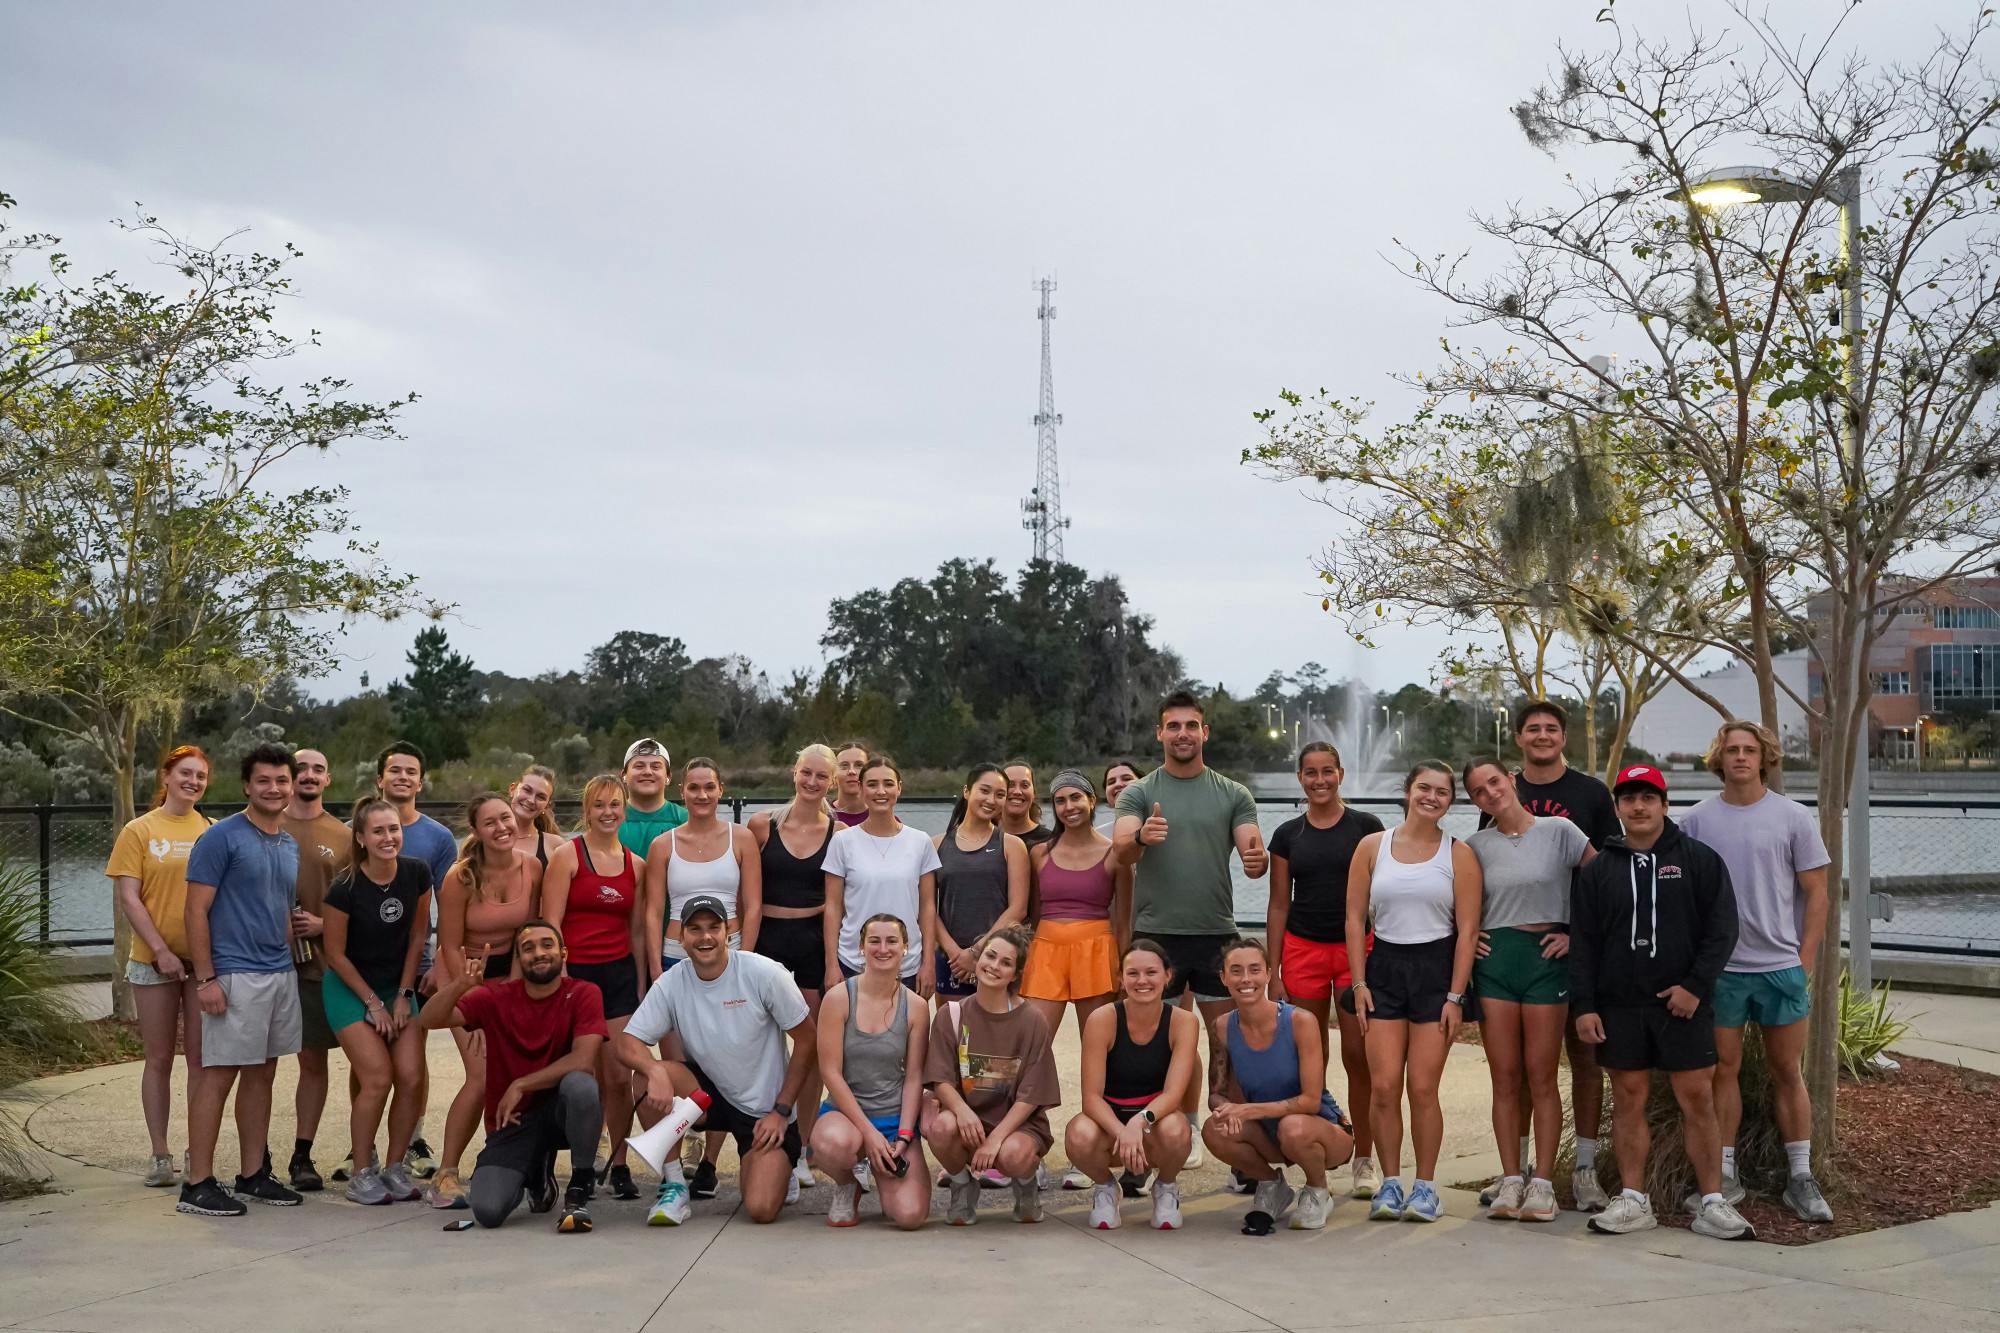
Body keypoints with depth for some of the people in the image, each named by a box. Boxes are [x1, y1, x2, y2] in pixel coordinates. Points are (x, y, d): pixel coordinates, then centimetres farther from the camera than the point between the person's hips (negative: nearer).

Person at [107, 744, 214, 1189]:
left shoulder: (213, 832, 6)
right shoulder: (139, 831, 1)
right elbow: (128, 897, -4)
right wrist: (161, 950, -11)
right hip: (154, 960, -1)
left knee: (201, 1060, 2)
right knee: (159, 1059, 6)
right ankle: (160, 1156, 13)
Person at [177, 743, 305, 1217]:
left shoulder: (290, 846, 14)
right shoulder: (221, 838, -8)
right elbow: (196, 911, -11)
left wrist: (290, 963, 15)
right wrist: (205, 979, -16)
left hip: (281, 974, 7)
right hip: (235, 976, -7)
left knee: (261, 1074, 12)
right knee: (219, 1074, -6)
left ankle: (254, 1176, 19)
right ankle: (197, 1185, -1)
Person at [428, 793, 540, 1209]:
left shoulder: (532, 867, -9)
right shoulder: (460, 878, -20)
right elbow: (451, 947, -14)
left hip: (509, 974, 4)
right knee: (483, 1076, -15)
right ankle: (445, 1175, -5)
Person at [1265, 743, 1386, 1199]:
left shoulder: (1366, 826, 2)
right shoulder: (1288, 835, 8)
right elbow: (1278, 905, 9)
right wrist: (1273, 972, 5)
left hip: (1357, 946, -2)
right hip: (1302, 950, 2)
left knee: (1358, 1056, -4)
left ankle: (1364, 1161, 4)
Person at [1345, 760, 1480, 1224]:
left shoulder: (1459, 854, 3)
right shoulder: (1372, 847, 7)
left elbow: (1467, 930, -1)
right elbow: (1354, 919, 6)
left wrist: (1454, 997, -7)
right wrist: (1359, 983, -2)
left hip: (1437, 969, -1)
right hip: (1384, 968, 1)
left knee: (1422, 1087, -5)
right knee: (1383, 1086, -7)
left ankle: (1425, 1186, 8)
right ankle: (1390, 1184, 6)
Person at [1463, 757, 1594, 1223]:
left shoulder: (1558, 831, 0)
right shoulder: (1476, 846, 8)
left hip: (1546, 958, -2)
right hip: (1494, 958, 2)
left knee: (1541, 1077, -1)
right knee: (1505, 1078, 3)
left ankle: (1541, 1184, 4)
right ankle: (1510, 1181, 8)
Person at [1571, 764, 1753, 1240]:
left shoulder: (1699, 860, 4)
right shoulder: (1598, 870, 10)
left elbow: (1722, 928, -2)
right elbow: (1583, 943, 8)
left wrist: (1696, 984, -12)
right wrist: (1583, 1005, 0)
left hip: (1684, 1002, -2)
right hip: (1619, 1005, 2)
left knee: (1697, 1098, -2)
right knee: (1628, 1099, 5)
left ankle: (1712, 1203, 4)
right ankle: (1633, 1201, 11)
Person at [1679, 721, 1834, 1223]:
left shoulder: (1793, 817, 0)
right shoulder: (1696, 821, 1)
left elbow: (1816, 893, 3)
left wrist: (1805, 961, -3)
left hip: (1782, 966, 0)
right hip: (1718, 968, 0)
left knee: (1788, 1072, 7)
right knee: (1724, 1069, 6)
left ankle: (1800, 1177, 15)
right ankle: (1725, 1174, 14)